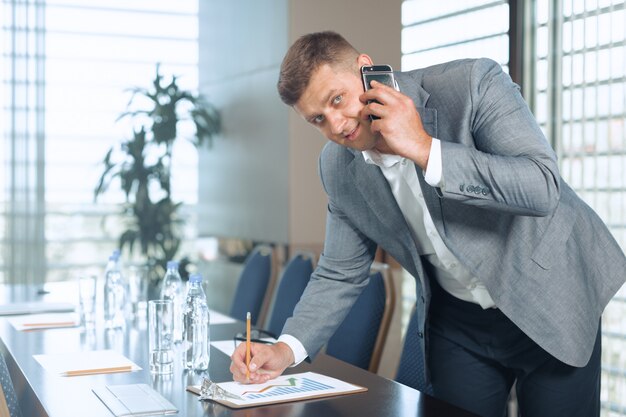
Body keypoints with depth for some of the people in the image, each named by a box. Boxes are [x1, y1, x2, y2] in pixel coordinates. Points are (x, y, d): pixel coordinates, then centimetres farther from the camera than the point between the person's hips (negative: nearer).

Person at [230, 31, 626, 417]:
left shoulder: (473, 83, -21)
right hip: (458, 323, 4)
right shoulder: (338, 168, -6)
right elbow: (340, 274, 1)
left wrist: (423, 149, -36)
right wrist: (286, 349, -14)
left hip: (551, 303, -3)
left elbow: (543, 187, -31)